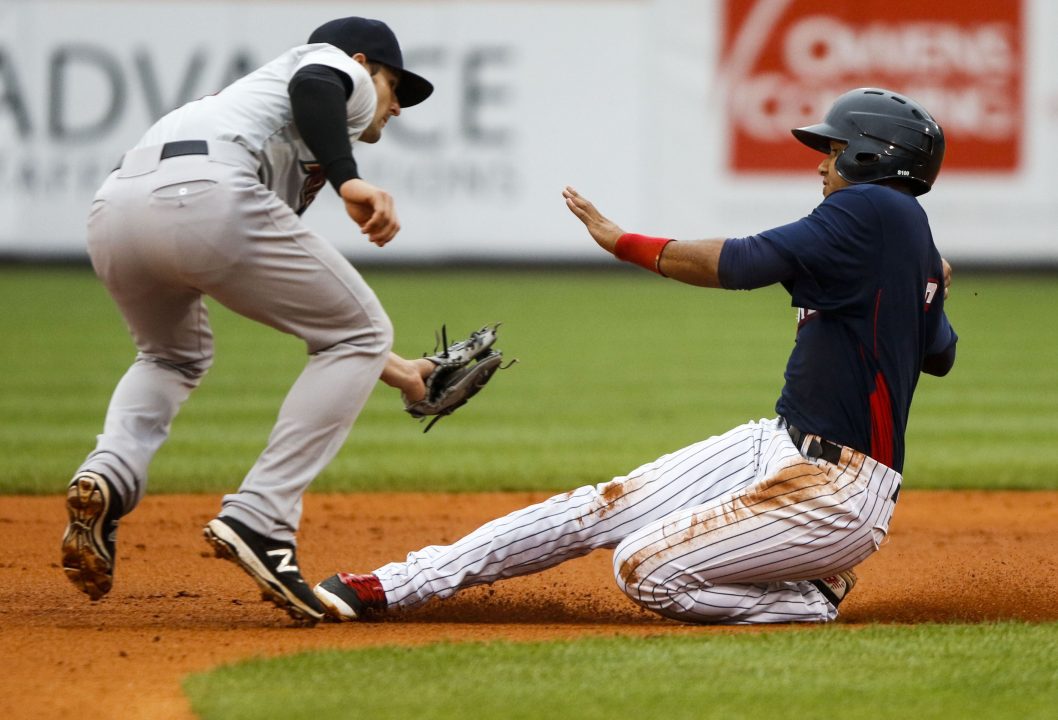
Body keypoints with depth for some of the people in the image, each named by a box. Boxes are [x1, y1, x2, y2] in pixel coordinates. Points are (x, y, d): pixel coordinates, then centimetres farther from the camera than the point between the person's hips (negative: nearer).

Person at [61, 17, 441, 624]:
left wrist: (387, 367, 52)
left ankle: (108, 476, 7)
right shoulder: (338, 69, 23)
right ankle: (259, 519, -2)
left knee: (174, 354, 37)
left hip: (113, 210, 8)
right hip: (205, 197, -8)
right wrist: (350, 182, -17)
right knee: (362, 335, 10)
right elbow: (312, 85, -6)